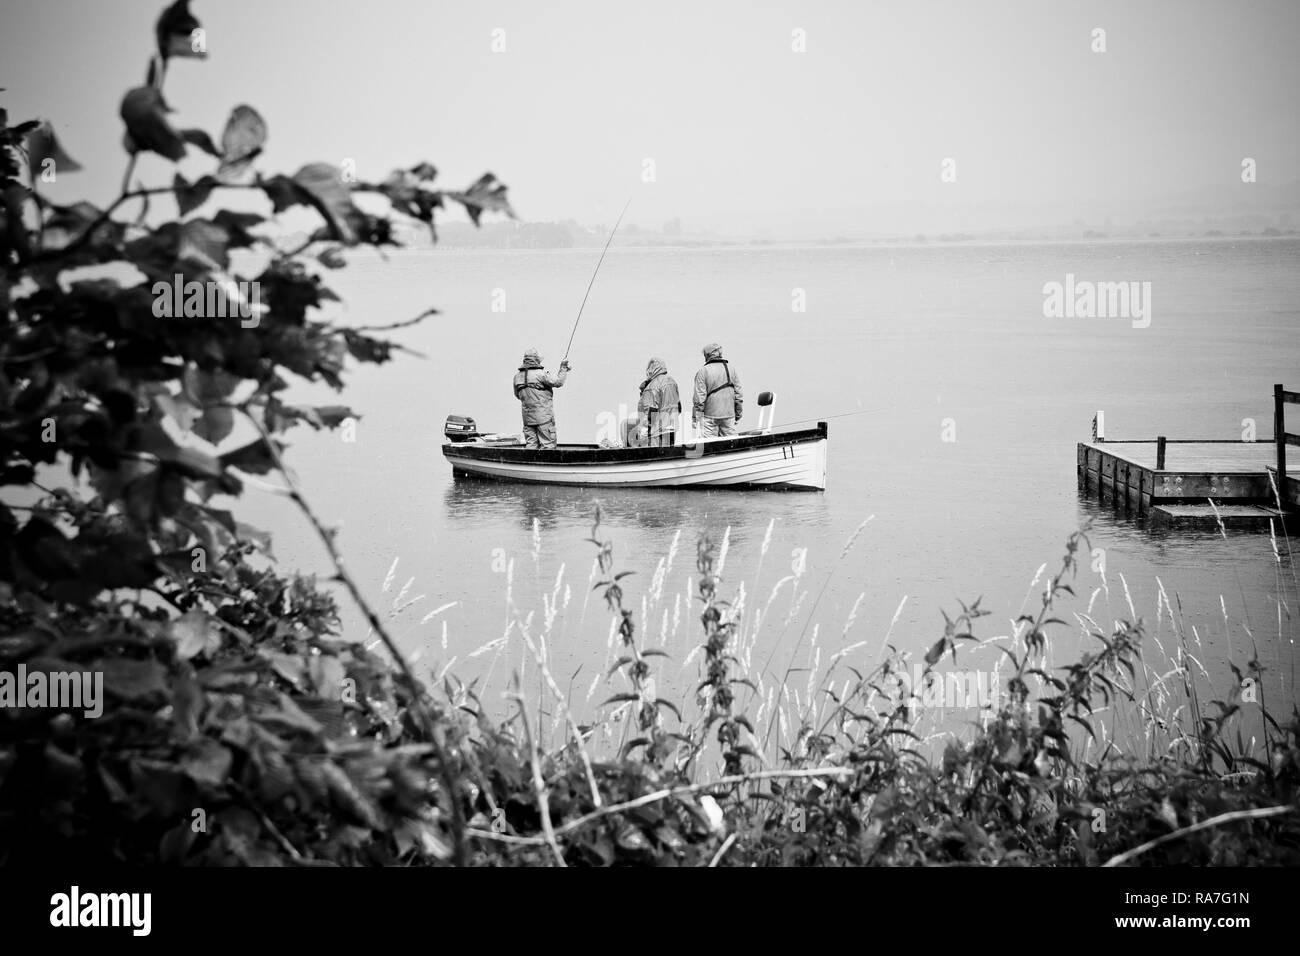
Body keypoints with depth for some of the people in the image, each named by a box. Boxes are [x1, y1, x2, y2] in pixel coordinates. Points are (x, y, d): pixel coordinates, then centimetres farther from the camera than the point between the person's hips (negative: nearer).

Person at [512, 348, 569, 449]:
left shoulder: (517, 376, 7)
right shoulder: (540, 374, -13)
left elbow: (518, 395, 17)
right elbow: (558, 382, -12)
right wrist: (563, 369, 1)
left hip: (527, 417, 6)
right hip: (544, 415, -6)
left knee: (531, 445, 7)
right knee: (548, 445, -3)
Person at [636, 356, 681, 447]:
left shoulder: (653, 386, -15)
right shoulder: (672, 381, 11)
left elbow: (650, 410, -18)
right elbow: (678, 405, 18)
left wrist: (644, 429, -15)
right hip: (672, 426, 8)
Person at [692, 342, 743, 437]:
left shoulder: (703, 372, -5)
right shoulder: (731, 370, 7)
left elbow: (699, 397, -8)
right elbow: (739, 394, 8)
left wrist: (695, 418, -3)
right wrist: (738, 415, 17)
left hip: (710, 416, -4)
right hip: (729, 415, 4)